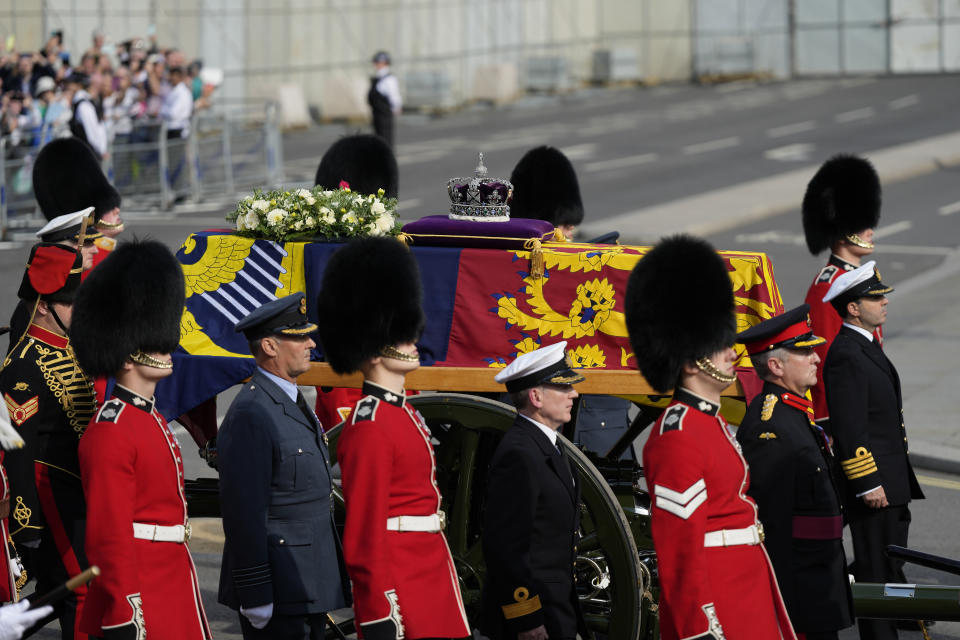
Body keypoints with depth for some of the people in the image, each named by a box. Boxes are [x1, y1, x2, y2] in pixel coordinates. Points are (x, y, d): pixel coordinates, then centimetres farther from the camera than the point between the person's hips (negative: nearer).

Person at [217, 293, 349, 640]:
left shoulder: (293, 402, 15)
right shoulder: (249, 415, -17)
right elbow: (243, 511, -21)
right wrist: (255, 596, -21)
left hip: (310, 584, 9)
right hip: (279, 591, -9)